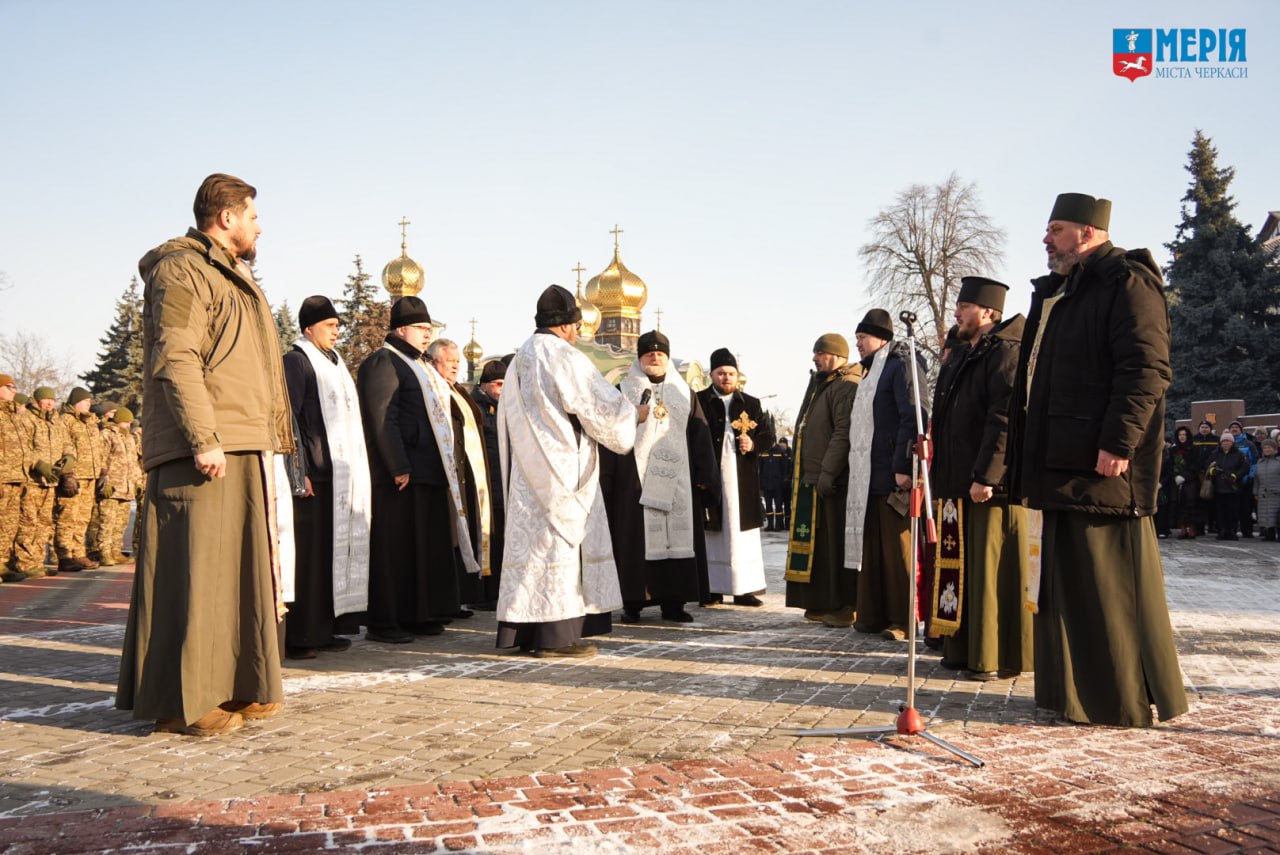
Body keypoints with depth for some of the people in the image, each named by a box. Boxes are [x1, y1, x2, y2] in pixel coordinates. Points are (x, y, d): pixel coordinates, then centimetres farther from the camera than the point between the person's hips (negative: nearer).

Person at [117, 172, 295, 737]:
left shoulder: (231, 277, 26)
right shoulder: (182, 271, -5)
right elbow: (174, 361, -17)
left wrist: (267, 443, 19)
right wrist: (204, 439, -23)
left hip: (244, 451, 10)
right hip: (203, 454, -10)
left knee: (239, 569, 11)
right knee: (194, 573, -7)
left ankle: (235, 688, 18)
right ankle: (180, 702, 0)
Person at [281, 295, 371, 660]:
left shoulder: (335, 363, 20)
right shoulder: (295, 362, -6)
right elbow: (287, 419, -13)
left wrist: (357, 472, 17)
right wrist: (298, 472, -20)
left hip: (341, 474, 9)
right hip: (312, 474, -9)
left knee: (336, 550, 9)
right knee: (306, 553, -7)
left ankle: (324, 628, 16)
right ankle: (296, 634, -1)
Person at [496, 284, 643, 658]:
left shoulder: (517, 362, 13)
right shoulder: (565, 358, -12)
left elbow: (508, 421, 18)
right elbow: (603, 406, -10)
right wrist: (636, 413, 8)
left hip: (527, 474, 8)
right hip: (562, 472, -8)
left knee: (530, 541, 9)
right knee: (561, 541, -4)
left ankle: (526, 631, 13)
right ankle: (556, 634, -2)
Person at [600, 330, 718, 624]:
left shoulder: (684, 393, 14)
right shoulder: (624, 392, 8)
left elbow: (700, 436, 10)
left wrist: (704, 476, 1)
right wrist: (607, 478, -6)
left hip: (677, 480, 2)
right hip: (635, 480, -2)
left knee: (676, 538, 1)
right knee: (635, 540, -2)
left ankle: (672, 603, 8)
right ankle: (632, 603, 4)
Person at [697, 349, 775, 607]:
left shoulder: (751, 404, 13)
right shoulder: (698, 402, 4)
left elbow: (769, 436, 14)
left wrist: (754, 445, -6)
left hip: (742, 479, 2)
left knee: (742, 531, 4)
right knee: (711, 533, 1)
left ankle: (744, 589, 9)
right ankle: (711, 589, 7)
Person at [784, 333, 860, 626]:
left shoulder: (846, 387, -11)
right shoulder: (819, 384, 21)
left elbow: (843, 434, -20)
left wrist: (827, 472, -24)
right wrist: (802, 473, 21)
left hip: (834, 482, -9)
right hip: (811, 480, 9)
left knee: (835, 543, -5)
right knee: (816, 543, 10)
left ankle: (845, 606, 2)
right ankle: (822, 603, 17)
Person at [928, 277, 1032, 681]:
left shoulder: (1005, 352, -11)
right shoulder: (968, 356, 20)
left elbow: (1005, 419, -20)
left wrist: (986, 476, -23)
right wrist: (944, 477, 19)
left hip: (993, 485, -10)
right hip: (962, 484, 10)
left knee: (993, 571, -3)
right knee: (966, 568, 13)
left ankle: (999, 657, 6)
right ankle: (967, 649, 21)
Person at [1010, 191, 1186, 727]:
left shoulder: (1127, 282, -7)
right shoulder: (1054, 293, 21)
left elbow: (1146, 368, -17)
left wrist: (1119, 442, -23)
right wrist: (1029, 456, 19)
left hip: (1103, 464, -10)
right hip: (1060, 466, 10)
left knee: (1112, 583, -4)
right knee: (1066, 581, 13)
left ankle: (1130, 698, 7)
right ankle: (1075, 688, 22)